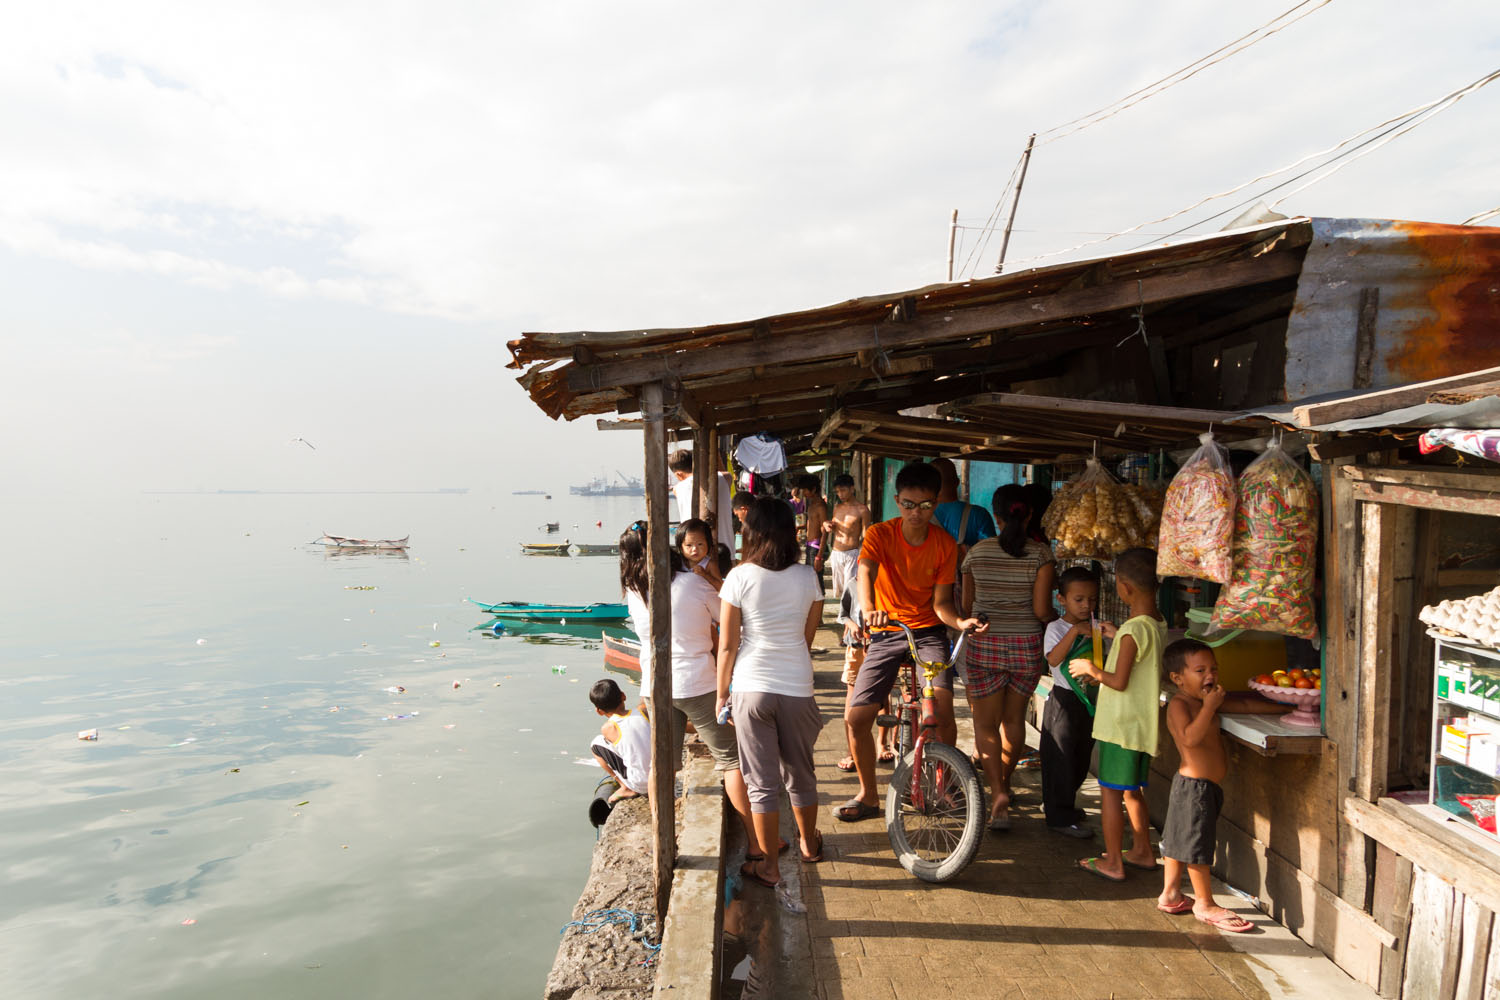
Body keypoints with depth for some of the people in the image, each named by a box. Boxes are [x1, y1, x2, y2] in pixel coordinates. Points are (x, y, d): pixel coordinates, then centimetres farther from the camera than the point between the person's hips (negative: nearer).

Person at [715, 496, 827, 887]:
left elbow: (728, 644, -7)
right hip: (798, 687, 2)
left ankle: (768, 865, 18)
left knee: (762, 782, 8)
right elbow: (808, 637, 6)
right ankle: (809, 844, 41)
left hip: (751, 689, -2)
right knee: (801, 774, 21)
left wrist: (722, 694, 4)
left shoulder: (740, 577, -10)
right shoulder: (807, 577, -3)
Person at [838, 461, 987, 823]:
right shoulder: (880, 534, -9)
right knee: (855, 718, -8)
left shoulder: (945, 543, -4)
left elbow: (940, 602, -4)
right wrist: (869, 610, -49)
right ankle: (868, 796, 14)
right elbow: (865, 572, -29)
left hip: (928, 632, 0)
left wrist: (960, 621, -26)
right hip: (886, 633, 0)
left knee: (943, 711, -20)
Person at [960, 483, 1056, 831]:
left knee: (985, 724, 8)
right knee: (1014, 718, 20)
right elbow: (1041, 610, -11)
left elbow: (966, 606, 4)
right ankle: (1004, 782, 36)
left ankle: (997, 791, -9)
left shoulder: (977, 552, -2)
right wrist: (1056, 617, 11)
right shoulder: (1041, 554, -7)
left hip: (984, 645, -1)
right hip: (1026, 646, 1)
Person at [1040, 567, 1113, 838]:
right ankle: (1059, 816, 7)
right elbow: (1053, 659, -26)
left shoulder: (1094, 627, 6)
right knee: (1061, 759, -2)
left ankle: (1058, 804, 32)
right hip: (1065, 701, -6)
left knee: (1082, 757, 15)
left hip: (1089, 701, 7)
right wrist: (1075, 631, -31)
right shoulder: (1056, 628, -11)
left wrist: (1114, 636, -11)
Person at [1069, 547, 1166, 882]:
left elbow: (1119, 682, -23)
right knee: (1132, 790, 21)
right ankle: (1142, 852, 33)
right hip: (1143, 724, 9)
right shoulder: (1158, 625, 4)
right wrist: (1118, 636, 18)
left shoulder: (1133, 630, -22)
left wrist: (1093, 670, -7)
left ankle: (1112, 862, 11)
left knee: (1110, 791, 3)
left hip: (1121, 725, -9)